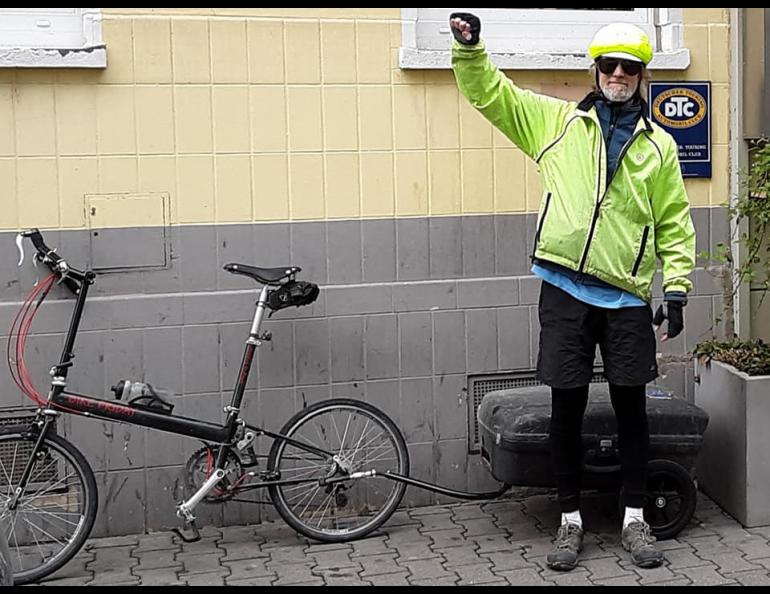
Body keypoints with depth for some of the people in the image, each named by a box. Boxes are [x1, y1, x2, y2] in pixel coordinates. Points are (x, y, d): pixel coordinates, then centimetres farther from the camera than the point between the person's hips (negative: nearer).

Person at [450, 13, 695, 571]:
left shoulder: (659, 144, 9)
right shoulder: (557, 121, 8)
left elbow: (675, 223, 9)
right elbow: (490, 93, 6)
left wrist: (677, 288, 2)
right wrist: (470, 48, -11)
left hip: (628, 296, 1)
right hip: (565, 290, -1)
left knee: (631, 405, 6)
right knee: (568, 405, 4)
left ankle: (635, 520, 20)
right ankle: (571, 520, 17)